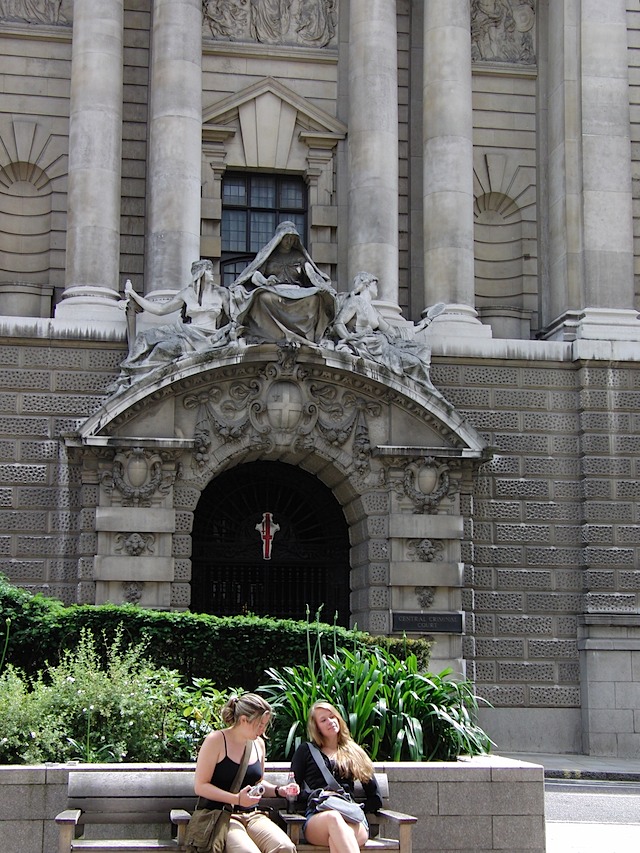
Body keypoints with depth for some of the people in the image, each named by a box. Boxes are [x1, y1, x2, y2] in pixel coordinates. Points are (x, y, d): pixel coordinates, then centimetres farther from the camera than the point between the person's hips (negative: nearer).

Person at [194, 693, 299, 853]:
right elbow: (200, 786, -10)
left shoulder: (258, 744, 15)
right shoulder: (216, 740, -6)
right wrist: (237, 799, -19)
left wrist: (278, 790, 9)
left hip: (252, 815, 5)